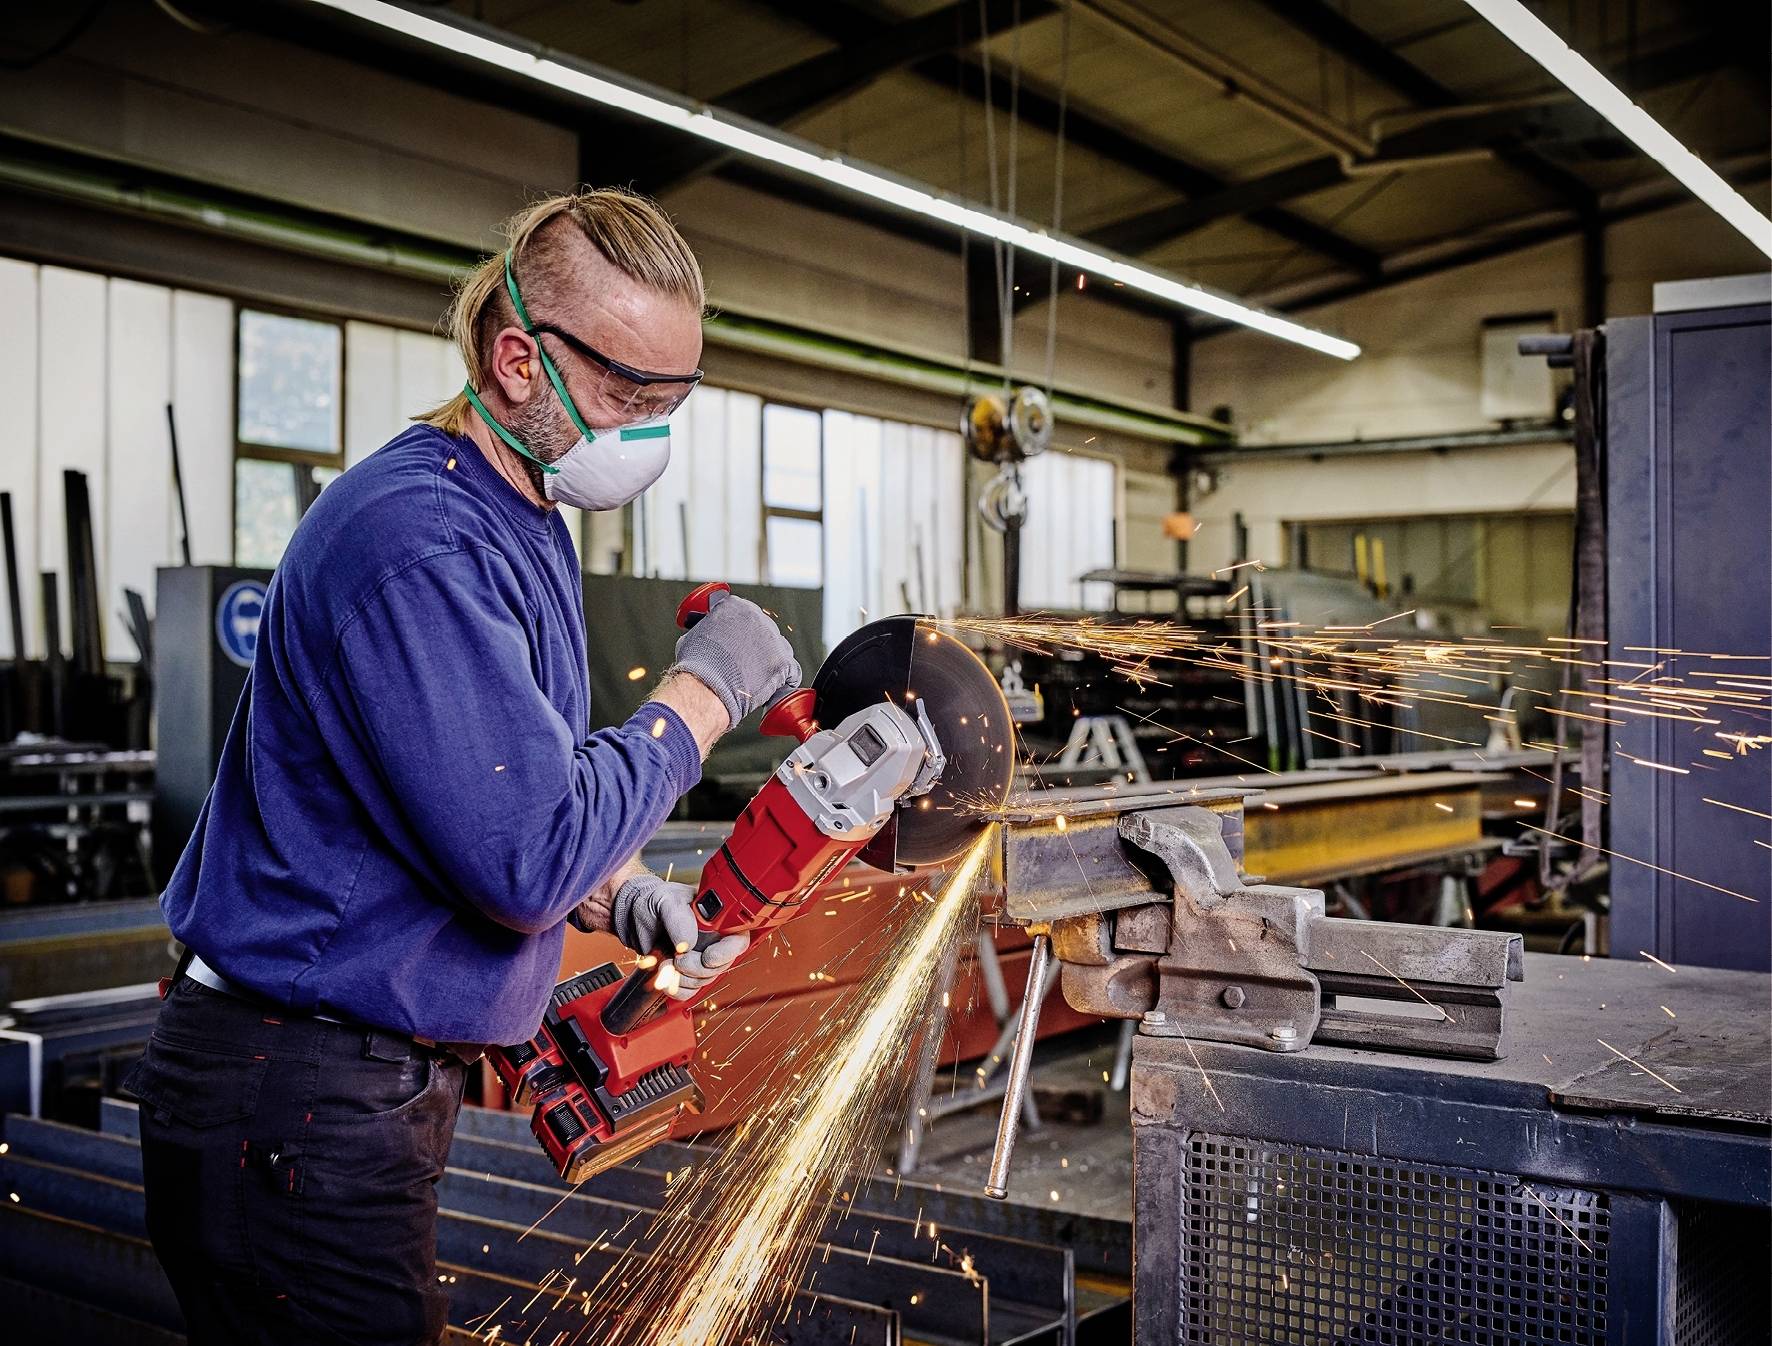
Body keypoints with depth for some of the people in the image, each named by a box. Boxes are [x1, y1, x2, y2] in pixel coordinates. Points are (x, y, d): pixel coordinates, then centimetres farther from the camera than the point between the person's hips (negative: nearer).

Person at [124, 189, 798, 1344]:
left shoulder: (525, 526, 10)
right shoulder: (420, 545, -24)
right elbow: (529, 860, -28)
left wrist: (608, 887, 4)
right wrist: (702, 696, -17)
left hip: (390, 1071, 10)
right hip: (300, 1106, -10)